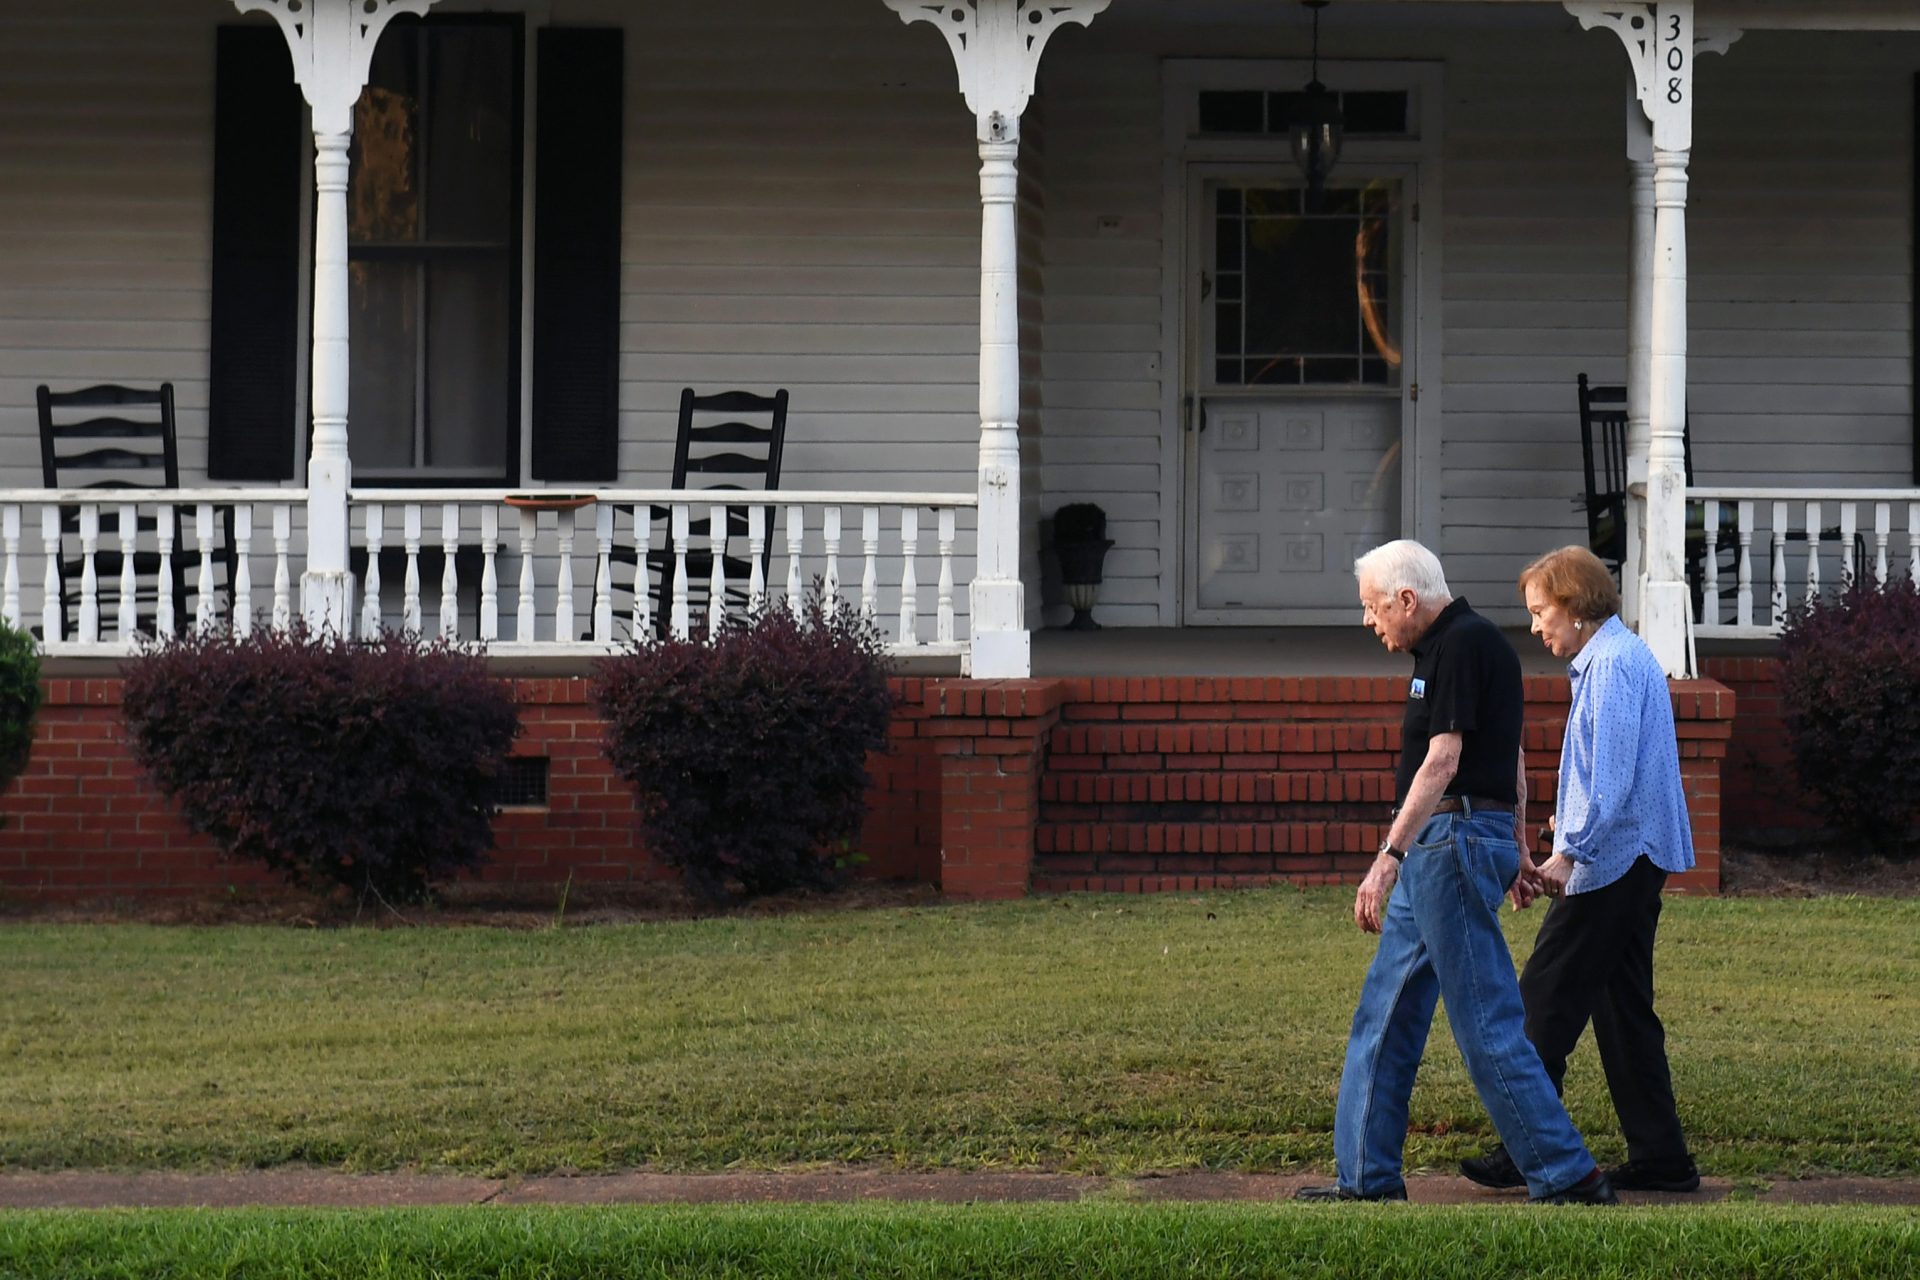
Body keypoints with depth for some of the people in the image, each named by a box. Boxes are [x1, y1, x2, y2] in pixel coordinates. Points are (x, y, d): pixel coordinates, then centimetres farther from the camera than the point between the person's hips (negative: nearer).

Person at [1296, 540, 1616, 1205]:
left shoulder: (1463, 645, -13)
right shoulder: (1454, 645, 18)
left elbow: (1442, 762, -20)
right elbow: (1513, 761, 24)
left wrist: (1389, 857, -24)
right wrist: (1516, 854, 29)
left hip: (1454, 842, -11)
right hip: (1436, 851, 11)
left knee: (1487, 1023, -9)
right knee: (1384, 1015, 11)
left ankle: (1569, 1176, -6)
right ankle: (1367, 1178, 14)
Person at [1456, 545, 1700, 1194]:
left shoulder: (1614, 664, -14)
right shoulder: (1623, 658, 18)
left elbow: (1611, 778, -22)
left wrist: (1565, 857, -22)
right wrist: (1569, 853, 21)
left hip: (1610, 861, -10)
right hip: (1635, 863, 10)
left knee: (1546, 1002, -7)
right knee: (1624, 1007, 11)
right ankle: (1659, 1157, 11)